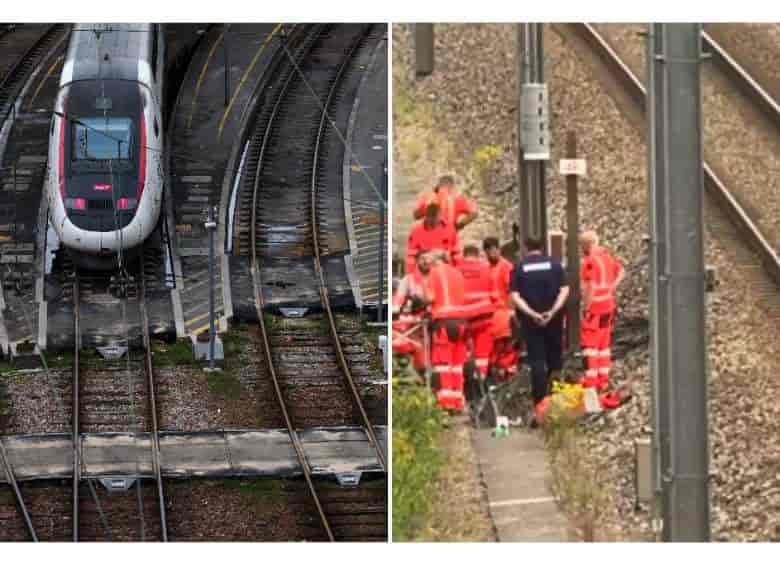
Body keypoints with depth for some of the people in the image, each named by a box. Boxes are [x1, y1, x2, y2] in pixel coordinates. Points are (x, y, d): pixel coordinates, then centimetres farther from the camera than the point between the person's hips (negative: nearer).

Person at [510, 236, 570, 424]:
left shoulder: (520, 267, 0)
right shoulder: (554, 264, 2)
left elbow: (515, 296, -9)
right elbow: (564, 290, -7)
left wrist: (532, 314, -14)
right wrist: (553, 311, -14)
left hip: (531, 320, -1)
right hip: (554, 320, 1)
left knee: (537, 363, -1)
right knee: (555, 361, 15)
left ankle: (540, 408, -11)